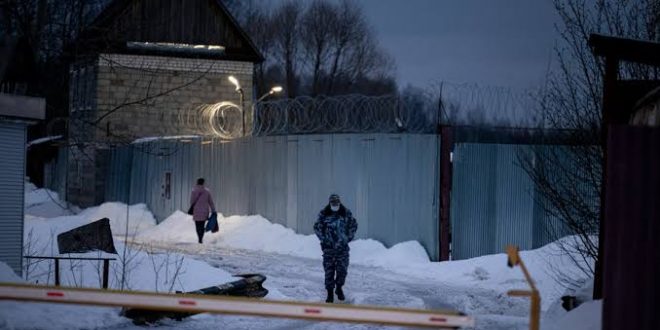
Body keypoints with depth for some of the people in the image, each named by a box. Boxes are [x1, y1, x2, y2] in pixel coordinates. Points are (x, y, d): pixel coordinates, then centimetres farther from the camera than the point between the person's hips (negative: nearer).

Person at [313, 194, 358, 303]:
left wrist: (349, 237, 6)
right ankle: (330, 293, 8)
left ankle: (339, 288, 26)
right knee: (329, 271, 0)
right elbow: (317, 227, 6)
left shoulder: (346, 213, 1)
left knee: (342, 269, 2)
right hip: (328, 247, -1)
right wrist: (323, 239, 0)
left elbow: (354, 225, 14)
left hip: (343, 247, 1)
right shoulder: (324, 214, -4)